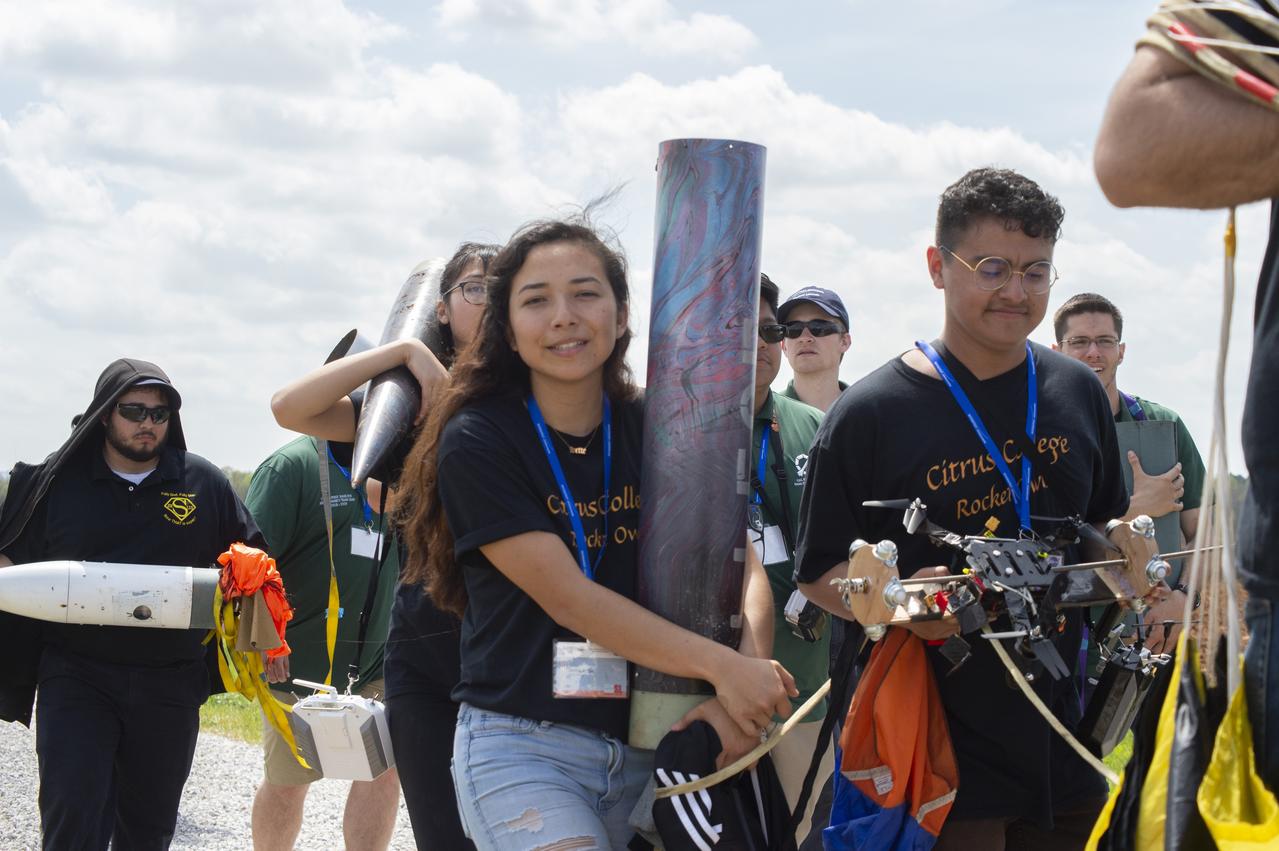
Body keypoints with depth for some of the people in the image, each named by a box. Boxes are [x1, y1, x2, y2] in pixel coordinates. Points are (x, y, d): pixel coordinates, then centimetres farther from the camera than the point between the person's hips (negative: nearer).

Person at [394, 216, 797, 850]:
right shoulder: (478, 442, -8)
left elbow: (744, 575, 0)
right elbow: (569, 600, -15)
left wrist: (742, 688, -20)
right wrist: (723, 667, -20)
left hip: (645, 749, 5)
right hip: (521, 748, -5)